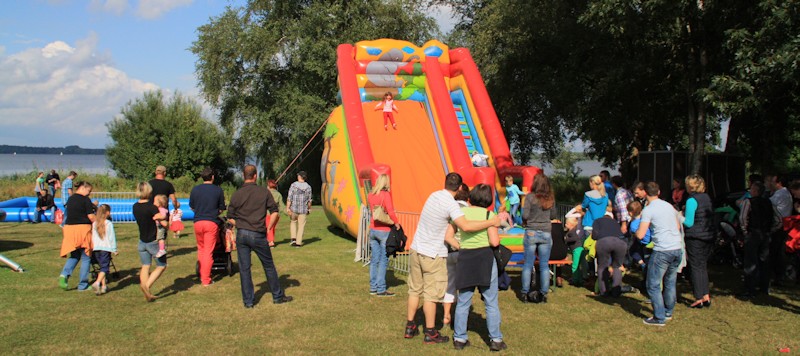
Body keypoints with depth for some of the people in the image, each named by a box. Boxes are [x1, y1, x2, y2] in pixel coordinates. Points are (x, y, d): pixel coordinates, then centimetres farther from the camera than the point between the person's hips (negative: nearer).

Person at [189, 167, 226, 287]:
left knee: (201, 249, 19)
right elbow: (221, 209, 4)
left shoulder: (195, 189, 2)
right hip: (212, 223, -2)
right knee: (208, 252, 0)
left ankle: (202, 276, 25)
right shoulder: (218, 190, -3)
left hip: (198, 222, 2)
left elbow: (191, 207, 11)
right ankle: (206, 280, 0)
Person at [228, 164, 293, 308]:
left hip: (241, 234, 2)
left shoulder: (236, 195, 1)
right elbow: (274, 212, -6)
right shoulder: (264, 192, -4)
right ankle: (278, 296, 22)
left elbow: (230, 218, 4)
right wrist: (268, 228, 4)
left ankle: (248, 301, 12)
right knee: (269, 266, 12)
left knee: (244, 268, 8)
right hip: (258, 235, -2)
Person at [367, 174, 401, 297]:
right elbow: (390, 211, -20)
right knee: (383, 260, 0)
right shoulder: (385, 194, -13)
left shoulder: (371, 195, 6)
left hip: (373, 230, 6)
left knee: (374, 259, 12)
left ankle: (373, 287, 17)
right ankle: (381, 289, 1)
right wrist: (396, 223, -8)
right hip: (384, 231, -6)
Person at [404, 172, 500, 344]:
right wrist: (491, 222, -24)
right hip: (433, 255, -7)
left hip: (416, 249, 7)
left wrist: (454, 242, 10)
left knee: (415, 290, 16)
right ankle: (430, 333, 13)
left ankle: (410, 327, 26)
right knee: (431, 294, 4)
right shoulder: (451, 204, -19)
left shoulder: (434, 195, 4)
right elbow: (466, 226, -32)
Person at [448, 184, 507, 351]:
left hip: (464, 258, 3)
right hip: (485, 258, -3)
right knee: (491, 302, 8)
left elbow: (448, 236, 2)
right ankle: (495, 339, 13)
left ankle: (459, 339, 18)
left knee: (463, 302, 13)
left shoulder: (460, 212, 4)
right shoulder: (488, 214, -6)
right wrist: (497, 235, 9)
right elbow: (494, 242, -12)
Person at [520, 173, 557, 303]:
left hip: (531, 232, -2)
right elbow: (553, 216, 10)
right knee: (544, 265, 7)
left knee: (528, 264, 5)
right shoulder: (550, 198, 2)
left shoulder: (530, 197, -8)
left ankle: (524, 293, 8)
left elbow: (525, 215, -9)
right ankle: (543, 294, 10)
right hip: (546, 234, 2)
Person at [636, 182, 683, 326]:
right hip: (678, 249, 7)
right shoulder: (669, 206, 13)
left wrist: (636, 231, 9)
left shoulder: (648, 210, -8)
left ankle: (660, 318, 1)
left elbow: (640, 235, -12)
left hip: (662, 251, -7)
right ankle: (668, 312, 30)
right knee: (670, 283, 19)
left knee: (653, 285, 2)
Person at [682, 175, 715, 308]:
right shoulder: (707, 198, 7)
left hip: (695, 238, -7)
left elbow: (688, 223, -17)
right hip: (709, 237, 7)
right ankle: (706, 296, 17)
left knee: (695, 267, 2)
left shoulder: (692, 200, -15)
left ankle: (699, 299, 6)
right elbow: (710, 218, 16)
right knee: (703, 266, 16)